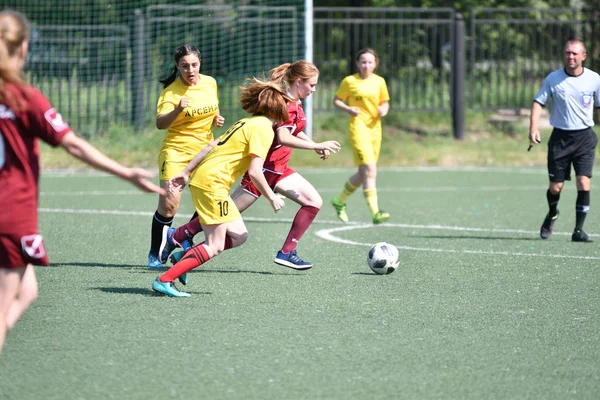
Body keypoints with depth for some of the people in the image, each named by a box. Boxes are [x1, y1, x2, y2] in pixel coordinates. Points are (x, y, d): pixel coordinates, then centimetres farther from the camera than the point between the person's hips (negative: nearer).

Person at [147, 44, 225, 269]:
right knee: (168, 205, -13)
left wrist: (217, 119, 1)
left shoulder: (210, 83, 3)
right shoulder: (172, 91, -14)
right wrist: (177, 110, -44)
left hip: (204, 150, 5)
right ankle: (154, 254, 2)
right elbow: (160, 123, -27)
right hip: (176, 151, -5)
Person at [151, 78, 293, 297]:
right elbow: (254, 171, -16)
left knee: (238, 236, 11)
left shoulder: (246, 123, 18)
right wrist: (271, 198, -4)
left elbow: (212, 146, 18)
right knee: (215, 246, -9)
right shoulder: (263, 129, -10)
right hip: (213, 183, -10)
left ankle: (185, 257, 11)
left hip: (201, 179, 10)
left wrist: (186, 173, 20)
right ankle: (165, 280, -13)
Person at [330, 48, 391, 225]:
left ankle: (339, 201, 34)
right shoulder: (349, 81, -2)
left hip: (375, 129, 6)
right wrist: (348, 109, -13)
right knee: (370, 170, -20)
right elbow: (336, 100, 6)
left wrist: (384, 109, -3)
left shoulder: (379, 81, 9)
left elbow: (385, 103, 20)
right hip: (358, 127, -6)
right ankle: (375, 212, -25)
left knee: (363, 174, 12)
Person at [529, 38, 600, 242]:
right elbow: (538, 102, -2)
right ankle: (552, 215, 36)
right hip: (560, 137, 0)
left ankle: (579, 230, -4)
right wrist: (533, 128, -17)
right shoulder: (553, 79, -3)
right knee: (555, 187, 2)